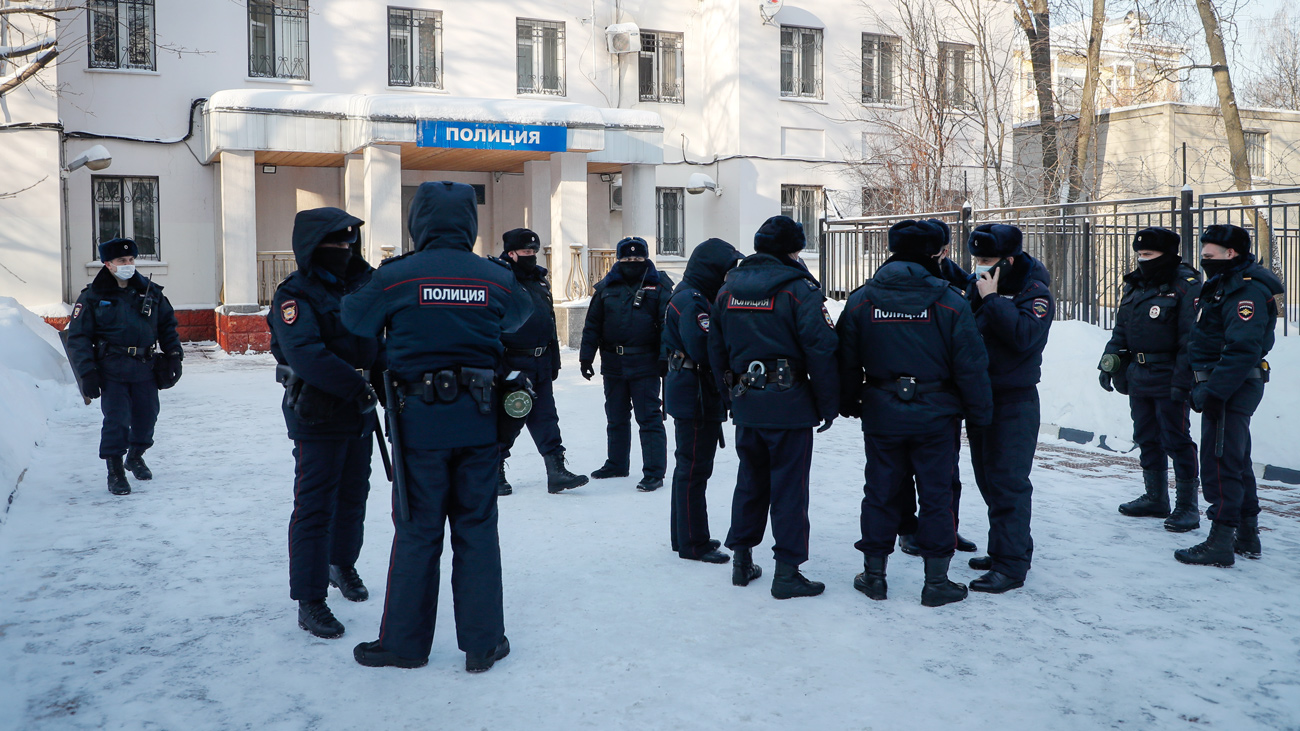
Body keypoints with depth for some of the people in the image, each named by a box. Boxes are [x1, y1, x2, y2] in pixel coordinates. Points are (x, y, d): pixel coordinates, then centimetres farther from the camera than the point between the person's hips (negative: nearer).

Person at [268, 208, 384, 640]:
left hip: (360, 414, 7)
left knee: (353, 495, 20)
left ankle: (343, 563, 43)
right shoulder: (294, 295, -13)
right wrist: (356, 385, -29)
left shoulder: (362, 283, 8)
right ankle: (309, 600, 5)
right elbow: (305, 354, -27)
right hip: (316, 416, -7)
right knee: (314, 507, -3)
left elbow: (380, 338, 9)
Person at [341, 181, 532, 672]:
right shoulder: (495, 278, -1)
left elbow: (355, 322, 7)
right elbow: (521, 314, 19)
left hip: (419, 419, -1)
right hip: (480, 422, 2)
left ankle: (404, 642, 18)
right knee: (477, 529, 9)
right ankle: (483, 643, 16)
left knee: (417, 531, 9)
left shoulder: (395, 277, -8)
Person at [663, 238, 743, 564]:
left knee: (690, 466, 18)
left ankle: (683, 535, 30)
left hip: (694, 395, 11)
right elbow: (702, 347, -28)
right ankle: (693, 543, 5)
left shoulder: (696, 296, 15)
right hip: (694, 397, -11)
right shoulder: (691, 299, -18)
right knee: (694, 467, -3)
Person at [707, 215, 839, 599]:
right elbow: (821, 349, -15)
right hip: (789, 404, -6)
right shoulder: (798, 287, -11)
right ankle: (787, 571, 6)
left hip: (746, 403, 6)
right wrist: (828, 405, -7)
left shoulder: (728, 288, 9)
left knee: (751, 480, 18)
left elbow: (716, 350, 14)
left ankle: (742, 560, 25)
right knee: (789, 485, 2)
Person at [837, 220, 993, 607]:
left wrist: (848, 405, 16)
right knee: (936, 495, 7)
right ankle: (937, 581, 14)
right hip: (934, 416, -2)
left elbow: (846, 361, 4)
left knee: (880, 492, 12)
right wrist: (980, 412, 5)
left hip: (880, 415, 2)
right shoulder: (950, 302, -8)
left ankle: (874, 575, 20)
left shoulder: (861, 300, -1)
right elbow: (971, 366, -7)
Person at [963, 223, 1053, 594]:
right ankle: (1003, 549, 28)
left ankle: (1011, 565, -3)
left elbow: (1024, 335, -27)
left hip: (1014, 400, -8)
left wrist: (992, 299, -24)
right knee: (988, 478, 15)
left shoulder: (1034, 291, -10)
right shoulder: (977, 285, 9)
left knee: (1008, 481, -8)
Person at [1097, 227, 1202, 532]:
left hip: (1169, 380, -8)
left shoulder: (1186, 285, -11)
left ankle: (1187, 505, 6)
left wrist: (1182, 380, -21)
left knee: (1177, 441, -3)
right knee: (1147, 439, 15)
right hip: (1138, 378, 8)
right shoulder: (1135, 285, 14)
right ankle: (1155, 499, 27)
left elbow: (1191, 340, -16)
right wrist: (1108, 363, 12)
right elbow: (1120, 329, 21)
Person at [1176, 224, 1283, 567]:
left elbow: (1243, 350, -27)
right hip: (1224, 389, 11)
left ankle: (1220, 544, -1)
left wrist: (1211, 392, -26)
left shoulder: (1246, 290, -19)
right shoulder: (1224, 285, 15)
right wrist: (1202, 388, 18)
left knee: (1219, 464, -6)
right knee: (1237, 462, 18)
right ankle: (1247, 536, 30)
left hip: (1231, 391, -11)